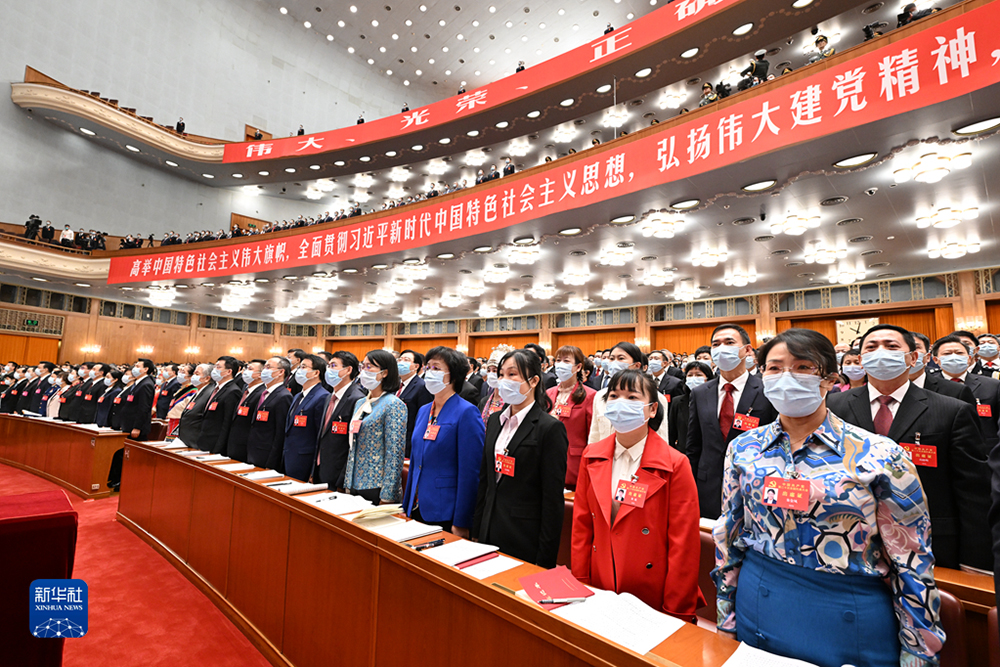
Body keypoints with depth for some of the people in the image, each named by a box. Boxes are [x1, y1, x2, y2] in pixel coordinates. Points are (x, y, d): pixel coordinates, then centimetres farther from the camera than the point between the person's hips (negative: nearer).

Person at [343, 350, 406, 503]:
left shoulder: (394, 405, -13)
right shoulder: (360, 403, 11)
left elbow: (395, 454, -17)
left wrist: (387, 496, -19)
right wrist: (347, 483, 14)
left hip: (377, 487, -7)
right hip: (355, 485, 7)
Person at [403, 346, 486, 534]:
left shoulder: (467, 412, -14)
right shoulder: (423, 411, 9)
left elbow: (470, 473, -16)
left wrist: (461, 523, -16)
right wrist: (406, 507, 15)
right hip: (418, 510, 7)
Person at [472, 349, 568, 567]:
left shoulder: (550, 428, -14)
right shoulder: (494, 420, 7)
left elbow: (553, 499, -13)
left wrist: (545, 558, -12)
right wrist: (476, 531, 11)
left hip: (526, 541, -6)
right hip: (490, 533, 6)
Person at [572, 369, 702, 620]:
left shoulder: (675, 465, -14)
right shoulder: (591, 457, -2)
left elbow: (683, 546, -11)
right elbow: (582, 525, 3)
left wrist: (676, 614, -9)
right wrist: (580, 586, 3)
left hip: (653, 599, -3)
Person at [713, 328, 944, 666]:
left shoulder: (880, 456, -13)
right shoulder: (744, 448, -5)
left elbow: (913, 564, -6)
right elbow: (728, 537, 3)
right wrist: (726, 617, 8)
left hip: (850, 625, -2)